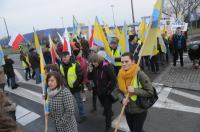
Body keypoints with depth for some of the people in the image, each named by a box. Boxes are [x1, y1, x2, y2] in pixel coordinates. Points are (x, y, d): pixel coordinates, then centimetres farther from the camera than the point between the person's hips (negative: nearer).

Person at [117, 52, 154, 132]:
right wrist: (123, 99, -15)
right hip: (127, 110, 6)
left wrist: (135, 90, -30)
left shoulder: (140, 74, -25)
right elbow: (119, 90, 3)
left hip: (140, 111, -6)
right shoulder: (120, 74, -8)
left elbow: (150, 92, -20)